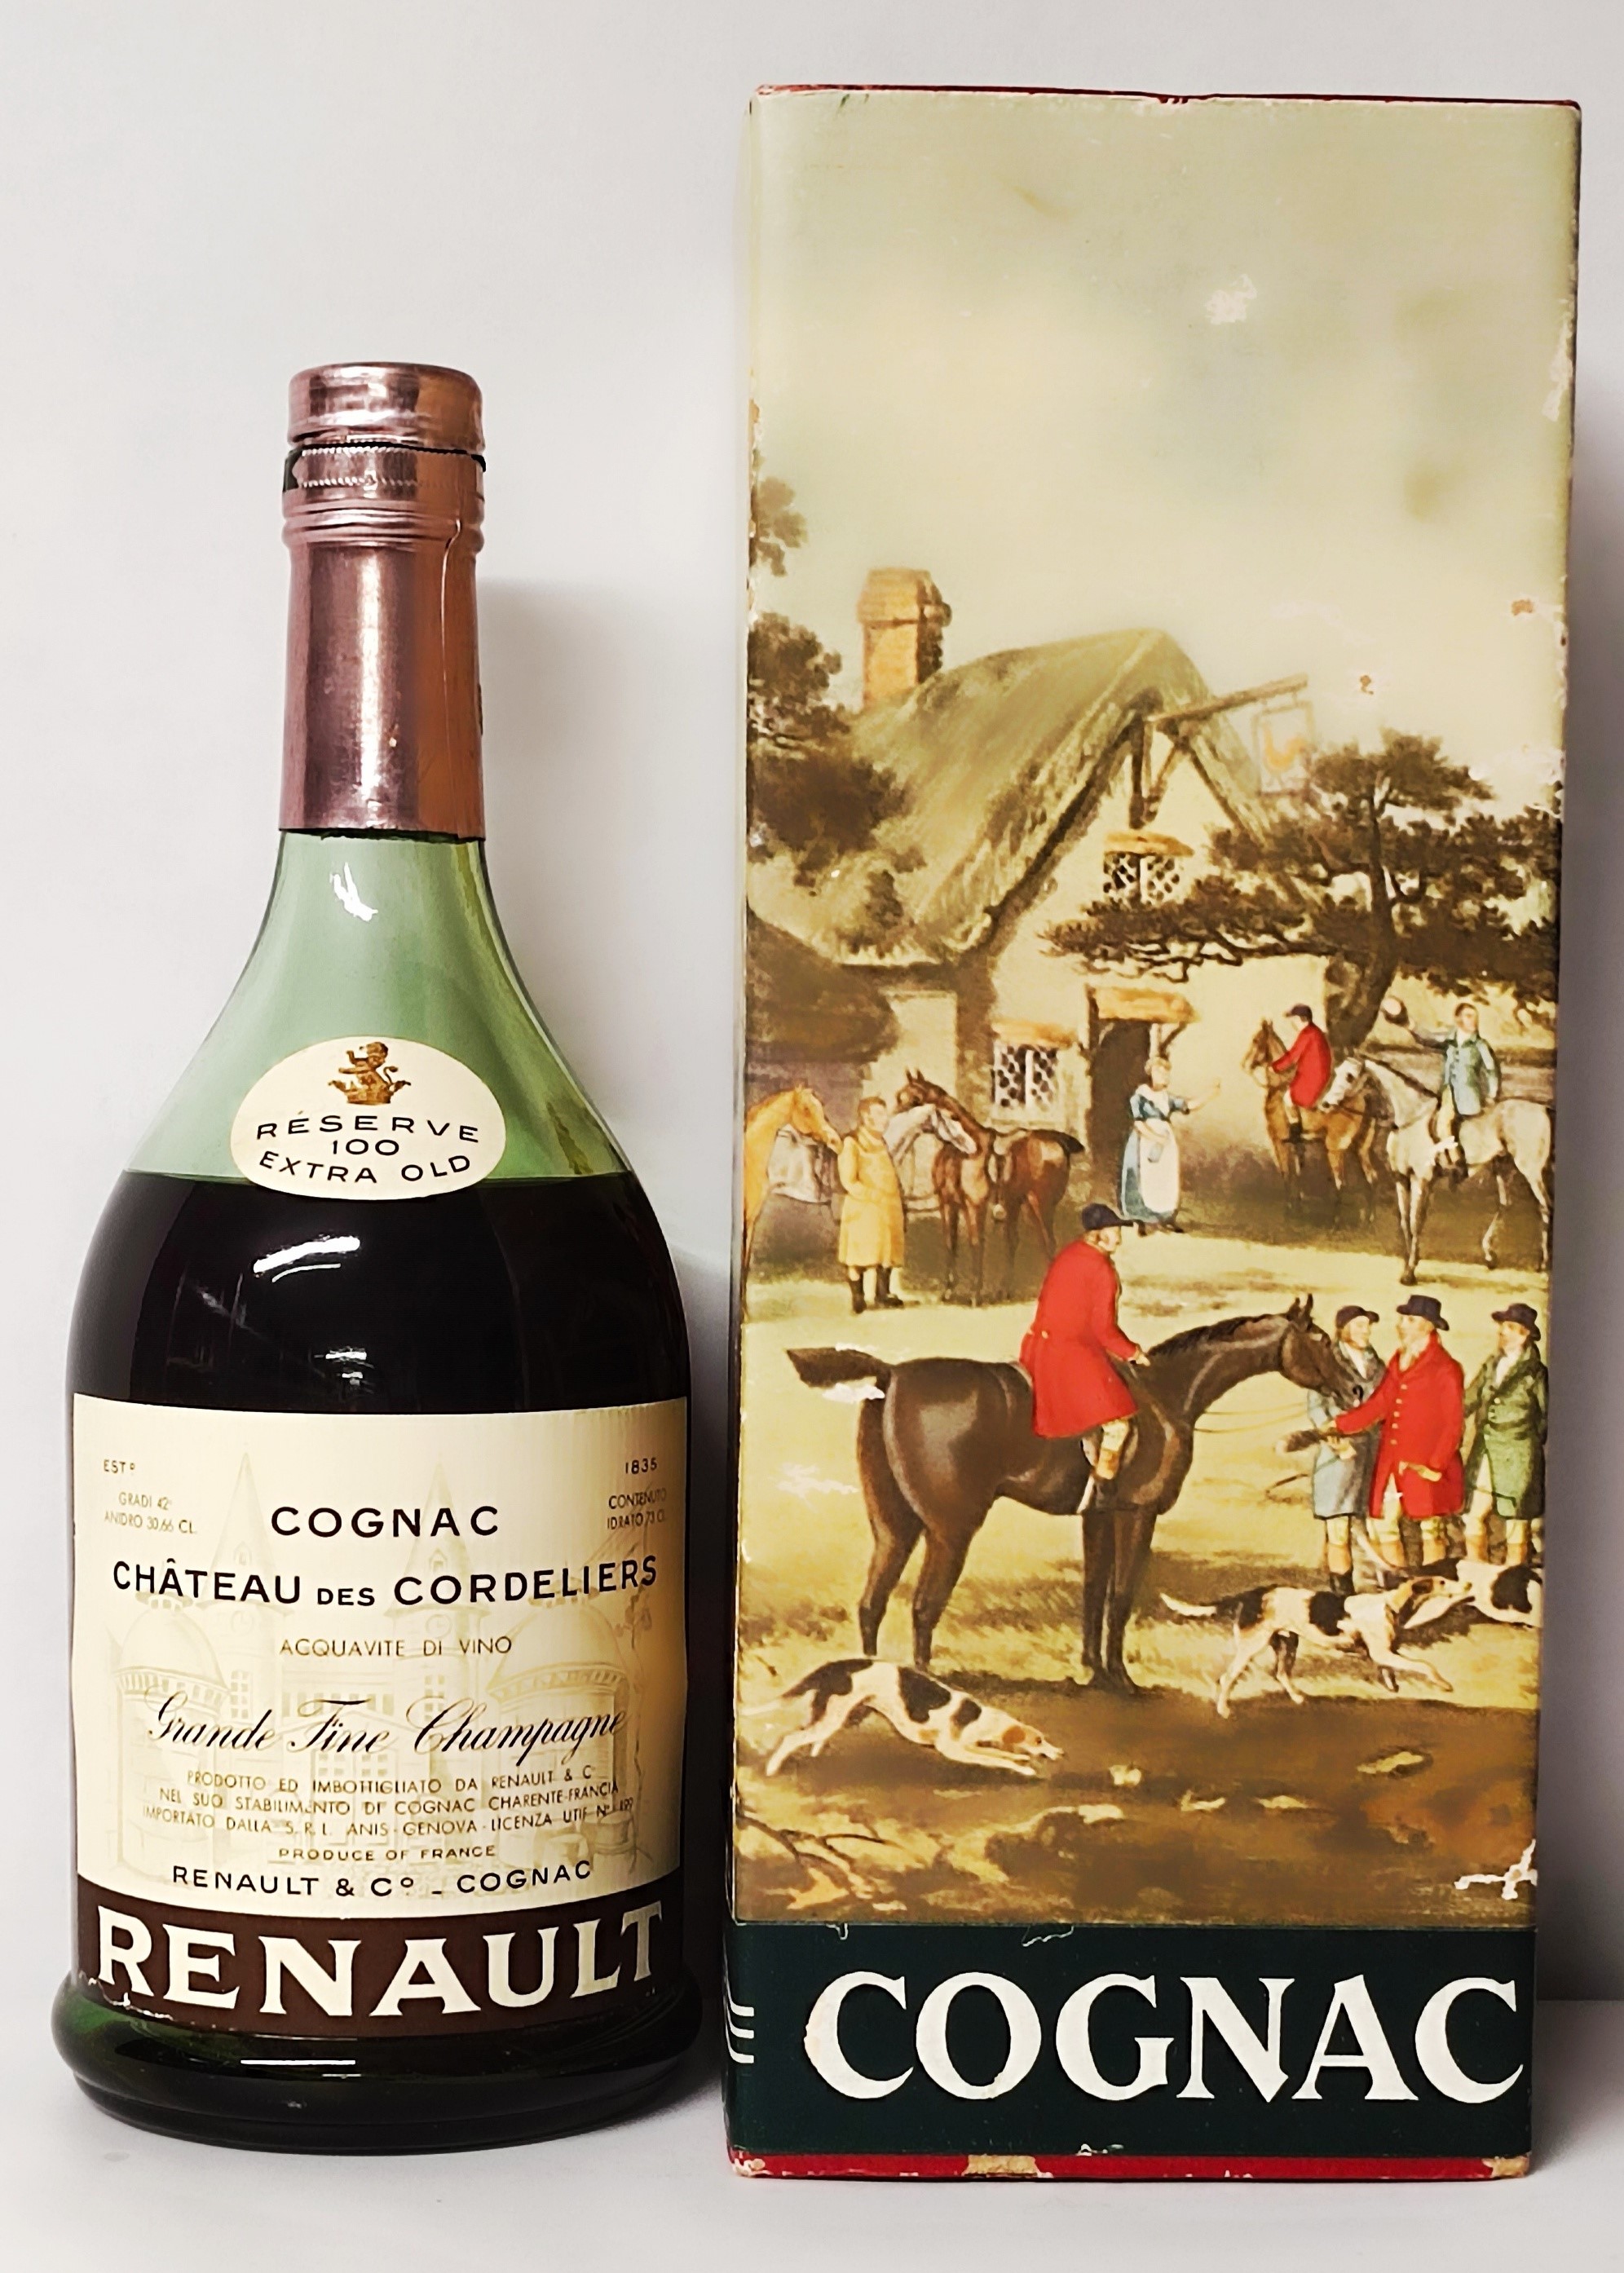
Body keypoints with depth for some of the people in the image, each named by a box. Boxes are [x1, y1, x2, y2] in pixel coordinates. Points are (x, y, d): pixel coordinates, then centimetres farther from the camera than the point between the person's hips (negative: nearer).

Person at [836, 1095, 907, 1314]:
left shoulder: (881, 1142, 17)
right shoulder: (852, 1143, -7)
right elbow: (849, 1181, -13)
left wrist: (898, 1194, 7)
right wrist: (873, 1196, -19)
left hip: (888, 1209, 7)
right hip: (863, 1208, -7)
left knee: (887, 1254, 11)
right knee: (859, 1257, -3)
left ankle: (883, 1296, 21)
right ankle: (857, 1299, 7)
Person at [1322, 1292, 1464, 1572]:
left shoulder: (1445, 1370, -9)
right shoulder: (1397, 1362, 13)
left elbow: (1452, 1425, -8)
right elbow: (1377, 1405, 11)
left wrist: (1436, 1465, -13)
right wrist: (1339, 1424, 3)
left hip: (1426, 1469, -7)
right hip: (1391, 1463, 7)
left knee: (1431, 1530, 2)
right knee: (1384, 1524, 8)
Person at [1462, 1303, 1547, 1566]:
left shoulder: (1534, 1373, -3)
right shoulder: (1491, 1366, 11)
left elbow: (1546, 1417, 3)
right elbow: (1468, 1403, 12)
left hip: (1516, 1458, -5)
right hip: (1484, 1454, 5)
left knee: (1517, 1524, 0)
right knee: (1475, 1518, 4)